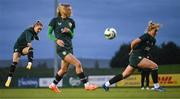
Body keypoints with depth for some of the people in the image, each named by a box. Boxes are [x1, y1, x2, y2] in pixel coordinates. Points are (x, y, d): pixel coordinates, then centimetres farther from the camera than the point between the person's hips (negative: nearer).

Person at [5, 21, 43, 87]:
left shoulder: (34, 33, -1)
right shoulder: (28, 31, -24)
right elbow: (28, 37, -46)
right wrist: (29, 43, -61)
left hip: (24, 48, 5)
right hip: (18, 47, -5)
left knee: (30, 49, -31)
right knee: (15, 62, -19)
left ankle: (30, 63, -48)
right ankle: (9, 78, -14)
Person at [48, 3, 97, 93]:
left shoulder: (71, 21, 9)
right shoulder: (55, 20, -4)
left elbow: (72, 36, 14)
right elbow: (49, 34, 1)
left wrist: (69, 31, -8)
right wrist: (56, 40, -17)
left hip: (69, 47, 7)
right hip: (61, 48, -6)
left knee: (64, 69, 11)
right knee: (78, 64, -17)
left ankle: (53, 85, 30)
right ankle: (86, 85, -14)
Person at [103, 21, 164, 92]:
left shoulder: (153, 40, 12)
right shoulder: (146, 36, -15)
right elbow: (133, 43, -16)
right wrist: (132, 50, 2)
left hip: (139, 58, 9)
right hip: (136, 57, -9)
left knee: (125, 75, 10)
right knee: (154, 66, -14)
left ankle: (106, 84, 15)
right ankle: (156, 86, -8)